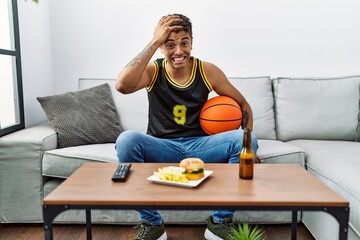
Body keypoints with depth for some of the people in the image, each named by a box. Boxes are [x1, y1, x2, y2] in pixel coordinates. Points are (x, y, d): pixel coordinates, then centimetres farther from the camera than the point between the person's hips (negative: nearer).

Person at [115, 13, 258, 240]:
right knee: (126, 140, -31)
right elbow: (122, 85, -27)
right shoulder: (152, 70, -4)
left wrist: (248, 144, -7)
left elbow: (243, 104, 7)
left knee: (243, 140, -24)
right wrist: (154, 42, -22)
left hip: (199, 145, 2)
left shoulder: (207, 71, -1)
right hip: (162, 147, -1)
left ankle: (220, 221, -6)